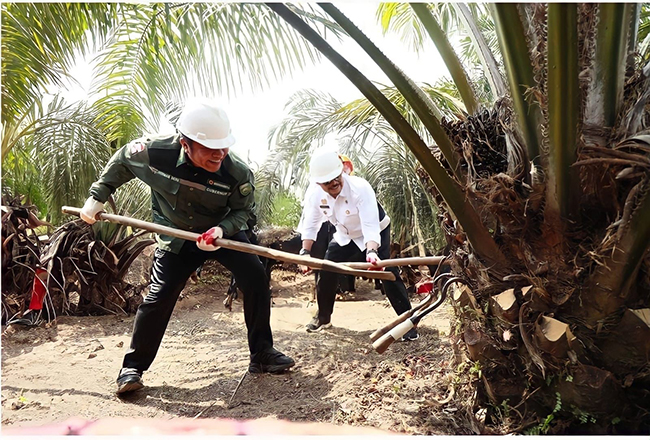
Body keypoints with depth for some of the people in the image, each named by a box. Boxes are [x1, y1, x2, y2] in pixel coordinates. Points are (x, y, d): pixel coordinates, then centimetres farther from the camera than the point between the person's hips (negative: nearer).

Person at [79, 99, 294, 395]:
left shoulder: (237, 173, -28)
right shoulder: (154, 152, -28)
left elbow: (243, 210, -10)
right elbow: (121, 160, -4)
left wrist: (222, 229, -30)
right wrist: (97, 196, 0)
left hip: (223, 232, 1)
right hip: (176, 237, 0)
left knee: (255, 277, -14)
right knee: (158, 298, -7)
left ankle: (262, 354, 1)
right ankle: (133, 367, 13)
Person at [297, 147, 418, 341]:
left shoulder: (360, 188, -38)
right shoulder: (314, 195, -22)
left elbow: (370, 226, -45)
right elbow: (310, 225, -7)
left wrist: (371, 251, -61)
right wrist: (305, 251, -15)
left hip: (375, 234, -5)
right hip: (344, 236, 5)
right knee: (326, 272, 4)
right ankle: (323, 317, 28)